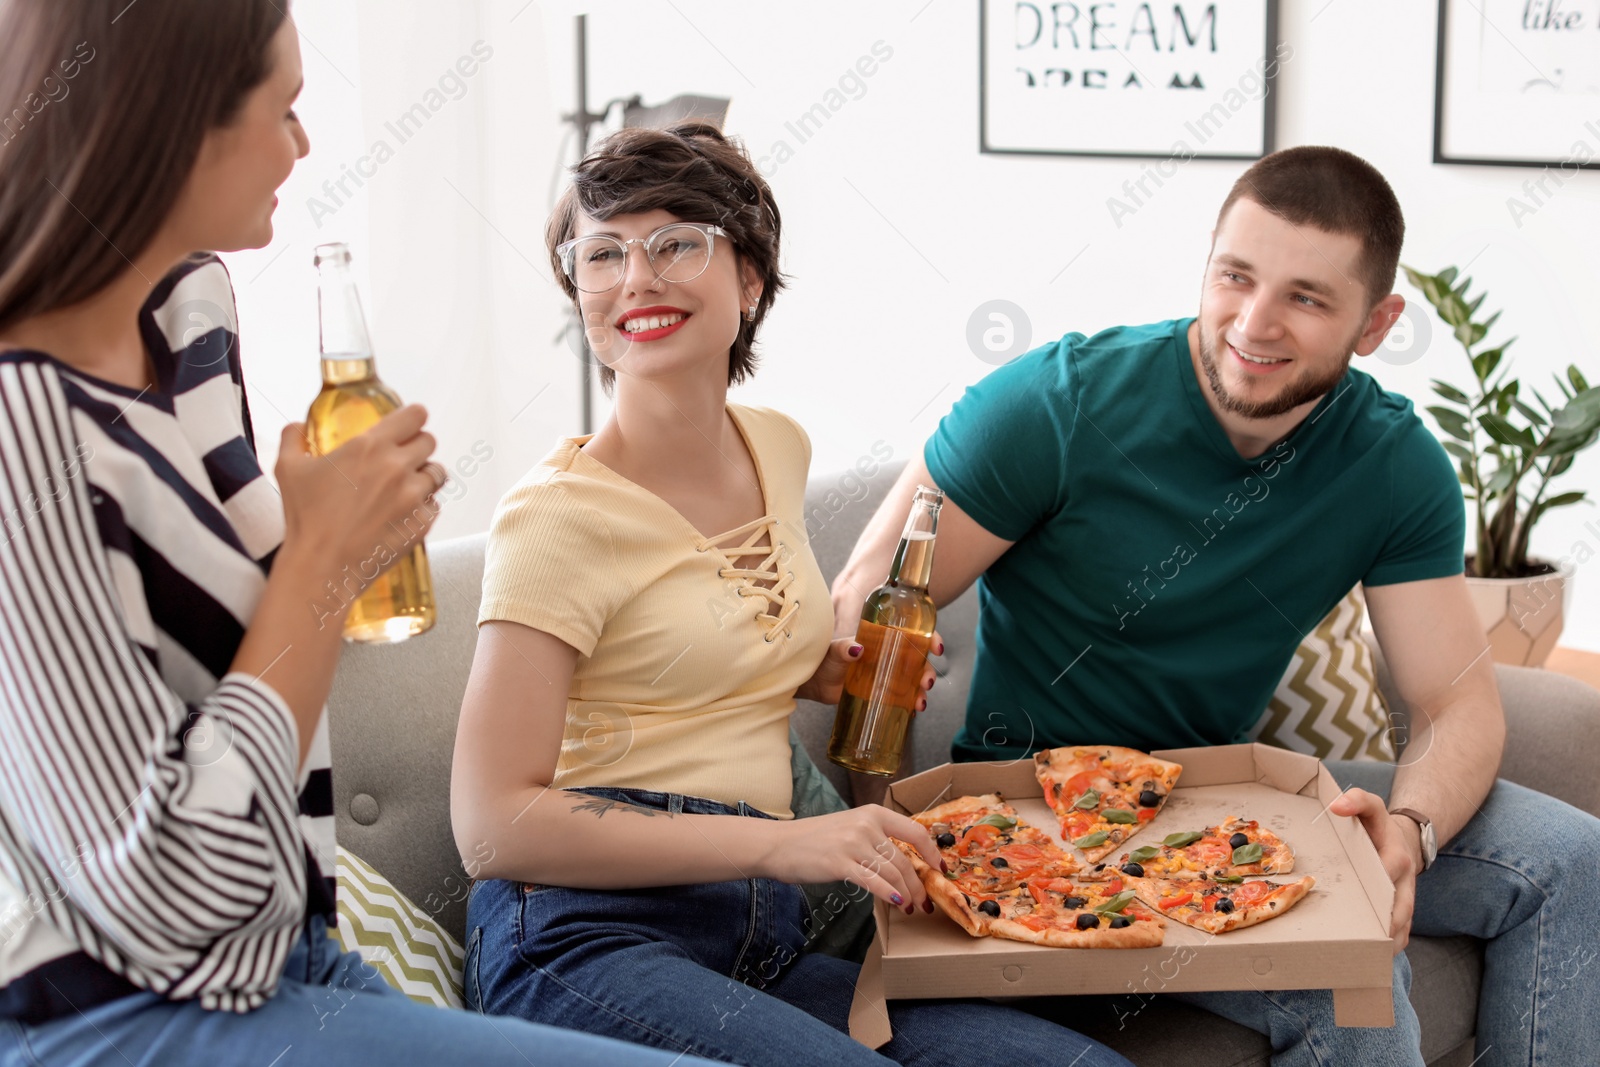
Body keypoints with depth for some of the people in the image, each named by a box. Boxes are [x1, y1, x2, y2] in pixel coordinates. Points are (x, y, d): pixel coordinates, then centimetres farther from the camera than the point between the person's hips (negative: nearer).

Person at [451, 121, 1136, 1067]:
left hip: (764, 944, 6)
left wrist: (834, 669, 11)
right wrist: (781, 843, -21)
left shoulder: (778, 448, 13)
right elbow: (494, 822, -15)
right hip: (590, 938, -6)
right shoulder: (560, 515, -9)